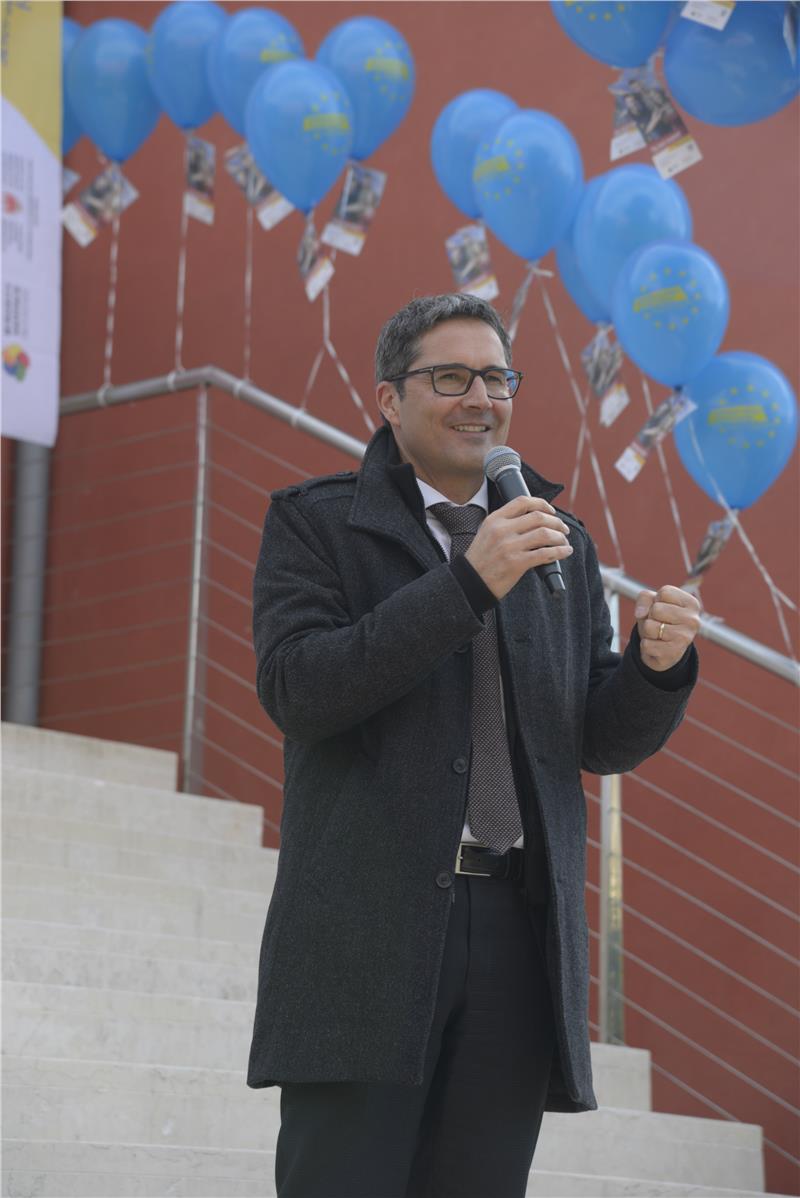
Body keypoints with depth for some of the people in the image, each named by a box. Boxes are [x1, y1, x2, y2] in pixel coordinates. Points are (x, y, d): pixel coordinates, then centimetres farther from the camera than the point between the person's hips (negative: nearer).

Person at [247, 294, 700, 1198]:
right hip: (368, 925, -3)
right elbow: (294, 689, -9)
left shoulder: (562, 545, 18)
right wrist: (469, 582, -15)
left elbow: (603, 743, 16)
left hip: (516, 925, 4)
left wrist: (658, 662, -6)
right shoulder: (315, 521, 6)